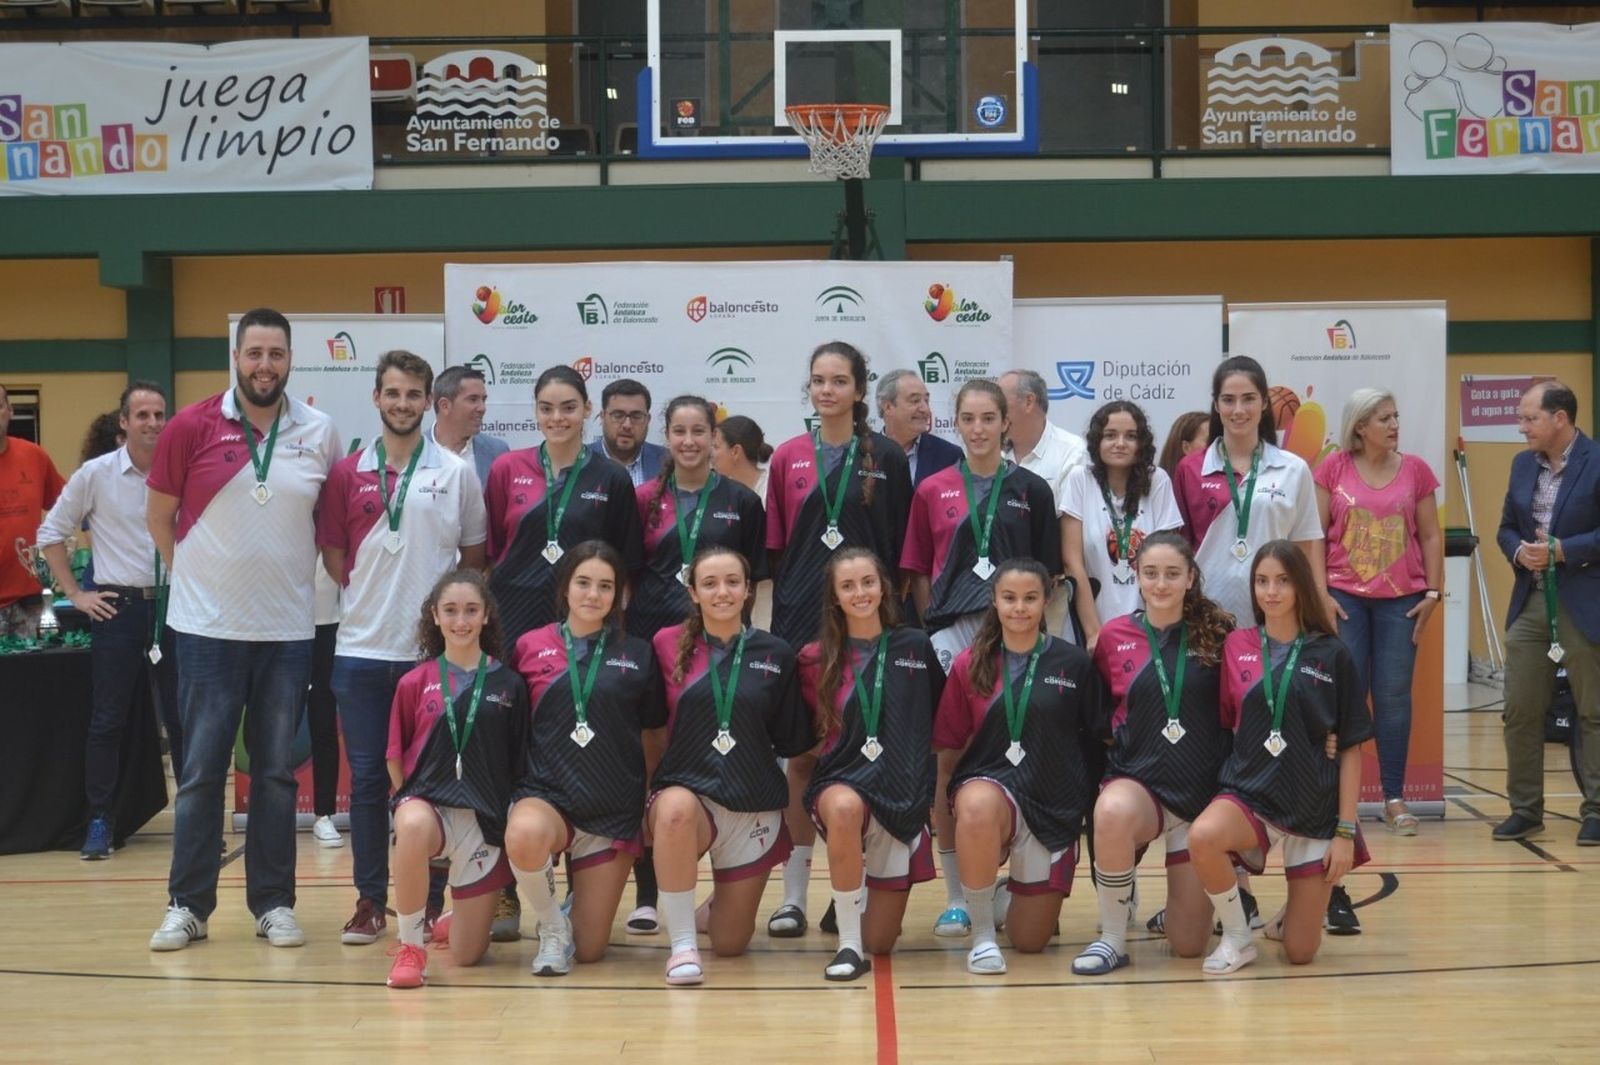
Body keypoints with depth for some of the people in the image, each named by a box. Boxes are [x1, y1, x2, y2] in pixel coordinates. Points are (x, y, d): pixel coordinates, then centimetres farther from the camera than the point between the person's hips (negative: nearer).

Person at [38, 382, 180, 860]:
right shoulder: (96, 474, -3)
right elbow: (52, 534, 5)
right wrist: (76, 594, 0)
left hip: (173, 605, 1)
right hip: (117, 607, -1)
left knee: (181, 718, 7)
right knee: (108, 720, 1)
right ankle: (99, 821, 9)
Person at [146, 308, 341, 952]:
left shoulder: (320, 434, 2)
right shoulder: (191, 427, -3)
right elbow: (159, 516, 5)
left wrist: (328, 580, 4)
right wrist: (198, 578, 4)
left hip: (289, 630, 2)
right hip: (207, 629, -2)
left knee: (277, 771, 8)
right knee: (201, 770, 3)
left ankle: (273, 903, 16)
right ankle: (187, 905, 12)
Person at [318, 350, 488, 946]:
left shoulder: (455, 474, 5)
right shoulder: (348, 474, 7)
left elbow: (474, 556, 10)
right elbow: (332, 552, 10)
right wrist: (369, 592, 0)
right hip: (362, 648, 1)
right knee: (367, 778, 4)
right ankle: (370, 900, 13)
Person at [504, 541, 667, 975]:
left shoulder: (638, 655, 4)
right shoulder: (530, 647, 2)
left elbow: (655, 732, 10)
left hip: (614, 809, 1)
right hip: (546, 794, -1)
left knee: (590, 950, 2)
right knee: (524, 837, -39)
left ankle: (580, 905, 40)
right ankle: (552, 927, -8)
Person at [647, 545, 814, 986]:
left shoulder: (776, 654, 1)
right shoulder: (668, 645, -1)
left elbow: (792, 742, 6)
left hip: (754, 804, 2)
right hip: (686, 788, -2)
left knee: (730, 943, 7)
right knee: (676, 810, -40)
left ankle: (719, 906, 45)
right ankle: (682, 943, -23)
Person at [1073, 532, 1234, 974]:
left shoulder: (1217, 635, -3)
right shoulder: (1114, 635, 0)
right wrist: (1117, 738, -6)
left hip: (1204, 791, 0)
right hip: (1138, 781, 0)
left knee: (1189, 943, 1)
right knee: (1112, 813, -39)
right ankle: (1112, 937, -16)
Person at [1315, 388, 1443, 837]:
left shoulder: (1415, 470, 5)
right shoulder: (1334, 468, 1)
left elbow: (1431, 536, 8)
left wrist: (1434, 592, 1)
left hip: (1401, 598, 1)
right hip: (1344, 596, -1)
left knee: (1394, 694, 2)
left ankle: (1394, 797, 9)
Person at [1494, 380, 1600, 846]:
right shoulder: (1523, 465, 11)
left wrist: (1562, 550, -19)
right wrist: (1519, 552, -5)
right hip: (1530, 602, 6)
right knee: (1520, 711, 6)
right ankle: (1526, 809, 15)